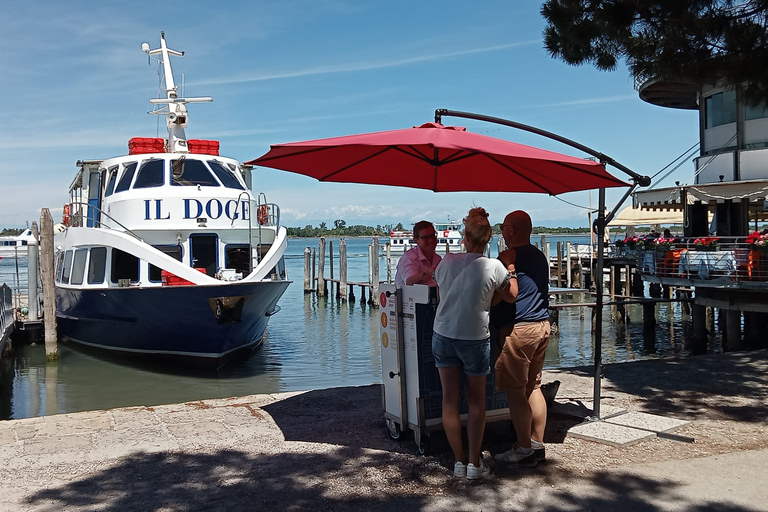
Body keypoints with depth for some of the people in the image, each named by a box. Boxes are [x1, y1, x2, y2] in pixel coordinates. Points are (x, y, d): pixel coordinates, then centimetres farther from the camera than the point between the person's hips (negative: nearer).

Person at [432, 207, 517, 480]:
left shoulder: (447, 261, -3)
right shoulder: (494, 267, -13)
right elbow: (511, 295, 3)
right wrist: (510, 267, 14)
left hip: (443, 335, 2)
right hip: (474, 340, -2)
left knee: (450, 399, 9)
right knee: (476, 401, 12)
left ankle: (459, 460, 16)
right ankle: (474, 463, 13)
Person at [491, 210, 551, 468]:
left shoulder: (509, 258, -13)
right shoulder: (540, 257, 13)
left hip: (518, 329, -9)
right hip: (542, 325, 9)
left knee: (515, 392, -1)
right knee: (533, 387, 15)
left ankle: (524, 450, 4)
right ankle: (538, 445, 20)